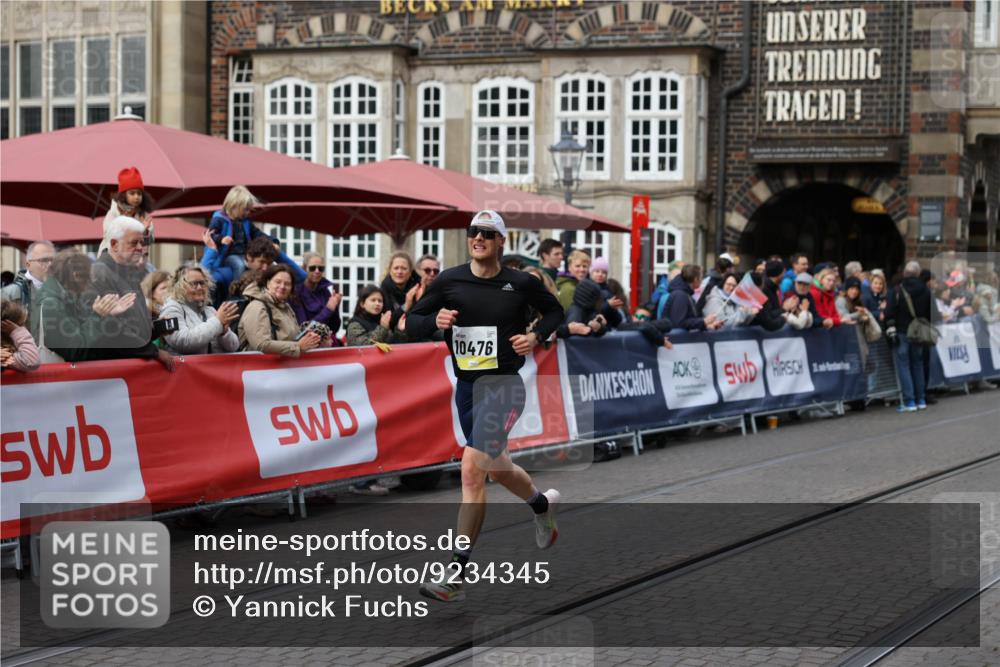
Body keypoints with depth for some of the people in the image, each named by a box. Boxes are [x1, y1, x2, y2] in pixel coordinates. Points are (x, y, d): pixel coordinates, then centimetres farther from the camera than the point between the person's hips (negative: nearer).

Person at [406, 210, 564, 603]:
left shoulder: (521, 284, -3)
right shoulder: (449, 281, 1)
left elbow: (554, 311, 15)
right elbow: (411, 323, 4)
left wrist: (536, 336, -4)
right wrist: (435, 321, -16)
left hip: (503, 384, -5)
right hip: (466, 386, 5)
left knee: (472, 469, -19)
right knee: (497, 469, 23)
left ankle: (456, 575, -17)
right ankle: (542, 504, 57)